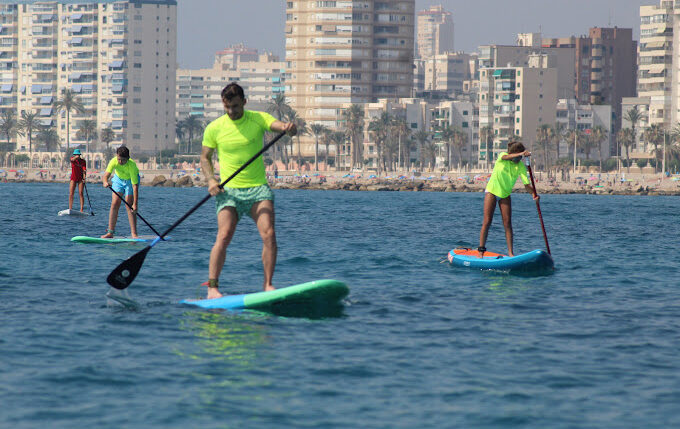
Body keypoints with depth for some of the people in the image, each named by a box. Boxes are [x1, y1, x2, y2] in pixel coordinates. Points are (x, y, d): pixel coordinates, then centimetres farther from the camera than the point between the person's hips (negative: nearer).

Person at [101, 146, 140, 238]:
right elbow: (106, 175, -33)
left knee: (129, 205, -15)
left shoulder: (132, 165, -37)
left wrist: (135, 204, -41)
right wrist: (105, 182, -58)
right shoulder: (114, 162, -28)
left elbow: (135, 186, -37)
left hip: (131, 180, -3)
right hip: (118, 179, 3)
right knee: (115, 204, -7)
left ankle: (134, 233, -12)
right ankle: (110, 232, -5)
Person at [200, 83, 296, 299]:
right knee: (224, 235, -18)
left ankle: (268, 285, -6)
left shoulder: (258, 119, 2)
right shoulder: (214, 128, 3)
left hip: (258, 188, 1)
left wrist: (289, 128, -38)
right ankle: (212, 287, -14)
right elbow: (205, 158, 12)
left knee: (268, 234, -16)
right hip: (229, 191, -1)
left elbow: (281, 126, -13)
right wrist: (211, 180, -6)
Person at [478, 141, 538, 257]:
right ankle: (481, 250, -5)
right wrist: (520, 154, -59)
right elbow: (505, 157, -42)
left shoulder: (521, 167, -10)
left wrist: (533, 192, -38)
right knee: (487, 222, -7)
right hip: (492, 191, -3)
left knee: (508, 224, -4)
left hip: (505, 195, 3)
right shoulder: (502, 156, -15)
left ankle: (510, 252, -4)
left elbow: (526, 184, -17)